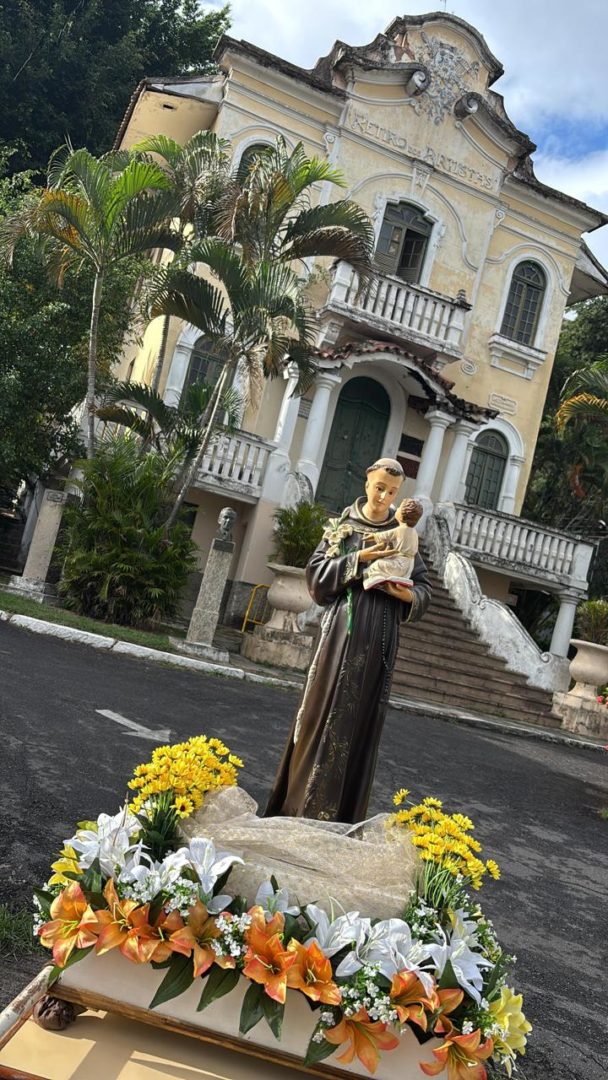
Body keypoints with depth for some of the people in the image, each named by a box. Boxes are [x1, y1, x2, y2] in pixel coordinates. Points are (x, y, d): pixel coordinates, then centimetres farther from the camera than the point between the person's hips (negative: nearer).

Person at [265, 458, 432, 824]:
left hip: (377, 639, 1)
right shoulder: (343, 526, 6)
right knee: (326, 711, 0)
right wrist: (358, 558, -15)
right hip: (341, 631, -1)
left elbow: (425, 589, 10)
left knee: (361, 719, 3)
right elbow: (317, 572, -3)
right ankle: (302, 803, 11)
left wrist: (408, 594, -12)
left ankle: (342, 813, 11)